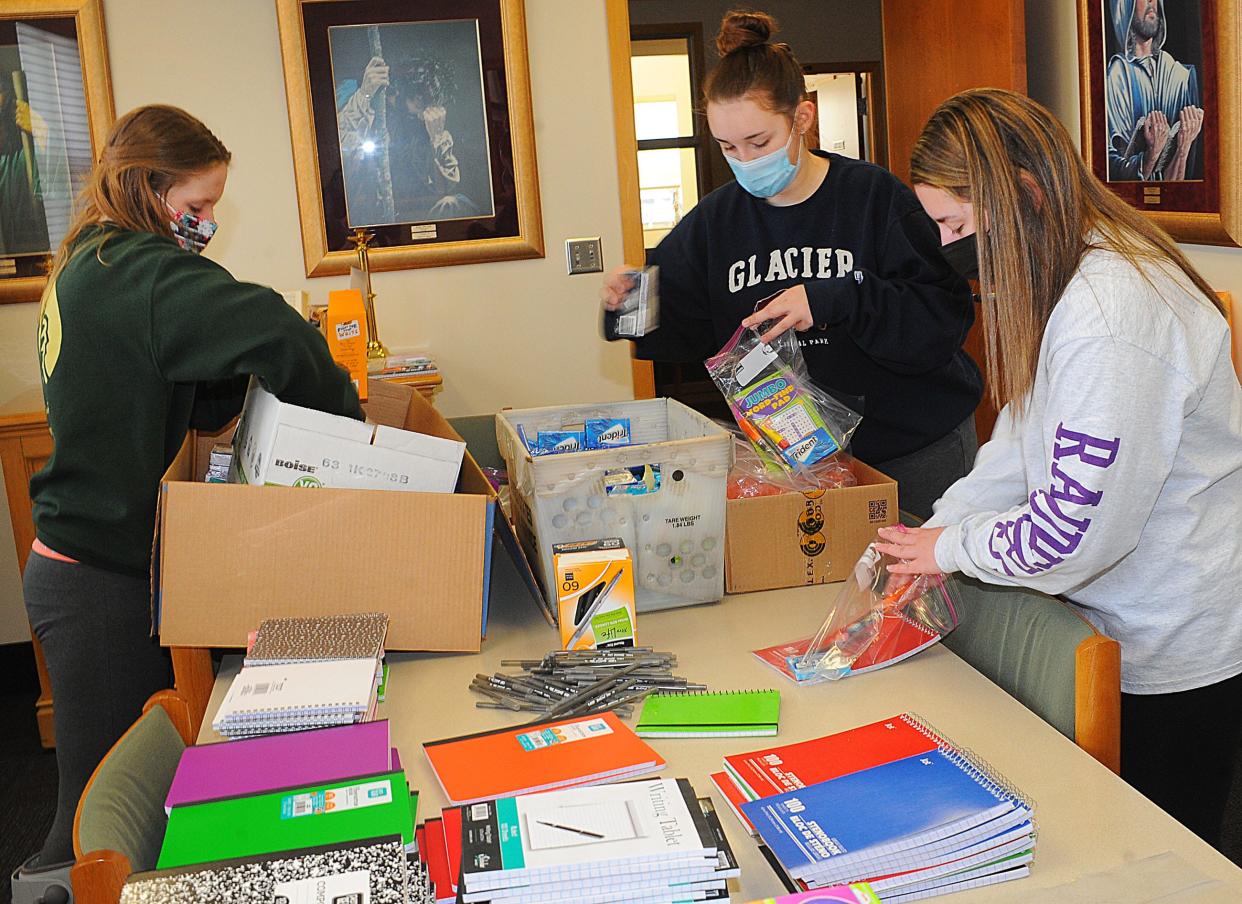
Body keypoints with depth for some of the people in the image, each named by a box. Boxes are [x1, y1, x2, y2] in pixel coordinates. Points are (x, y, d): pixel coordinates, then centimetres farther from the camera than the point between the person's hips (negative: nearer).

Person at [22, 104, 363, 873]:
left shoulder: (88, 269, 12)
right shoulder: (139, 271, -19)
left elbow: (206, 410, 14)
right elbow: (272, 333, -36)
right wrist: (341, 407, -20)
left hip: (85, 559, 10)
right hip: (100, 579, -10)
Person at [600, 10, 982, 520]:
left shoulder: (875, 196, -13)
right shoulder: (714, 220, -1)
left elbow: (945, 318, -19)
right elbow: (678, 332, 1)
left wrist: (835, 301, -32)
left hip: (912, 450, -2)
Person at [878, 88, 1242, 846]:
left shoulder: (1111, 313, -30)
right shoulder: (1058, 284, 3)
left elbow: (1081, 523, -28)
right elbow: (1023, 441, 9)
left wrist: (955, 546, -12)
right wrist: (930, 538, -1)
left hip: (1179, 649, -9)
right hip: (1128, 624, 9)